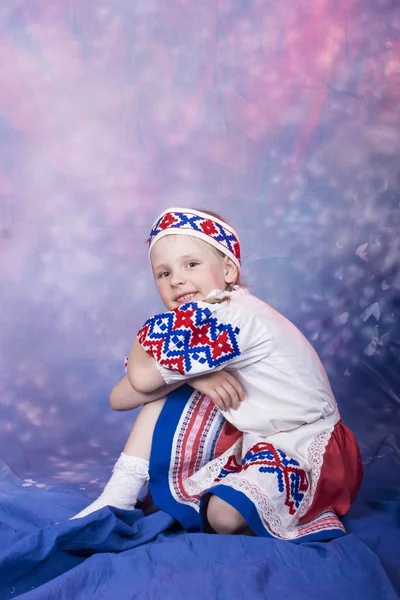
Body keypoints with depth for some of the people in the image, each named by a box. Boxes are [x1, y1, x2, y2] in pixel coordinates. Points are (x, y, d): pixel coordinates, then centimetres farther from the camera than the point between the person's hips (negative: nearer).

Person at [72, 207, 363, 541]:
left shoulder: (231, 315, -24)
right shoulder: (192, 324, 3)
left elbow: (142, 378, -25)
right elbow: (119, 398, -6)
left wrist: (146, 338, -4)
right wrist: (194, 375, -21)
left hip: (303, 449, -8)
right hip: (250, 437, 8)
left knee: (224, 515, -31)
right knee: (166, 386, -4)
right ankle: (117, 500, -1)